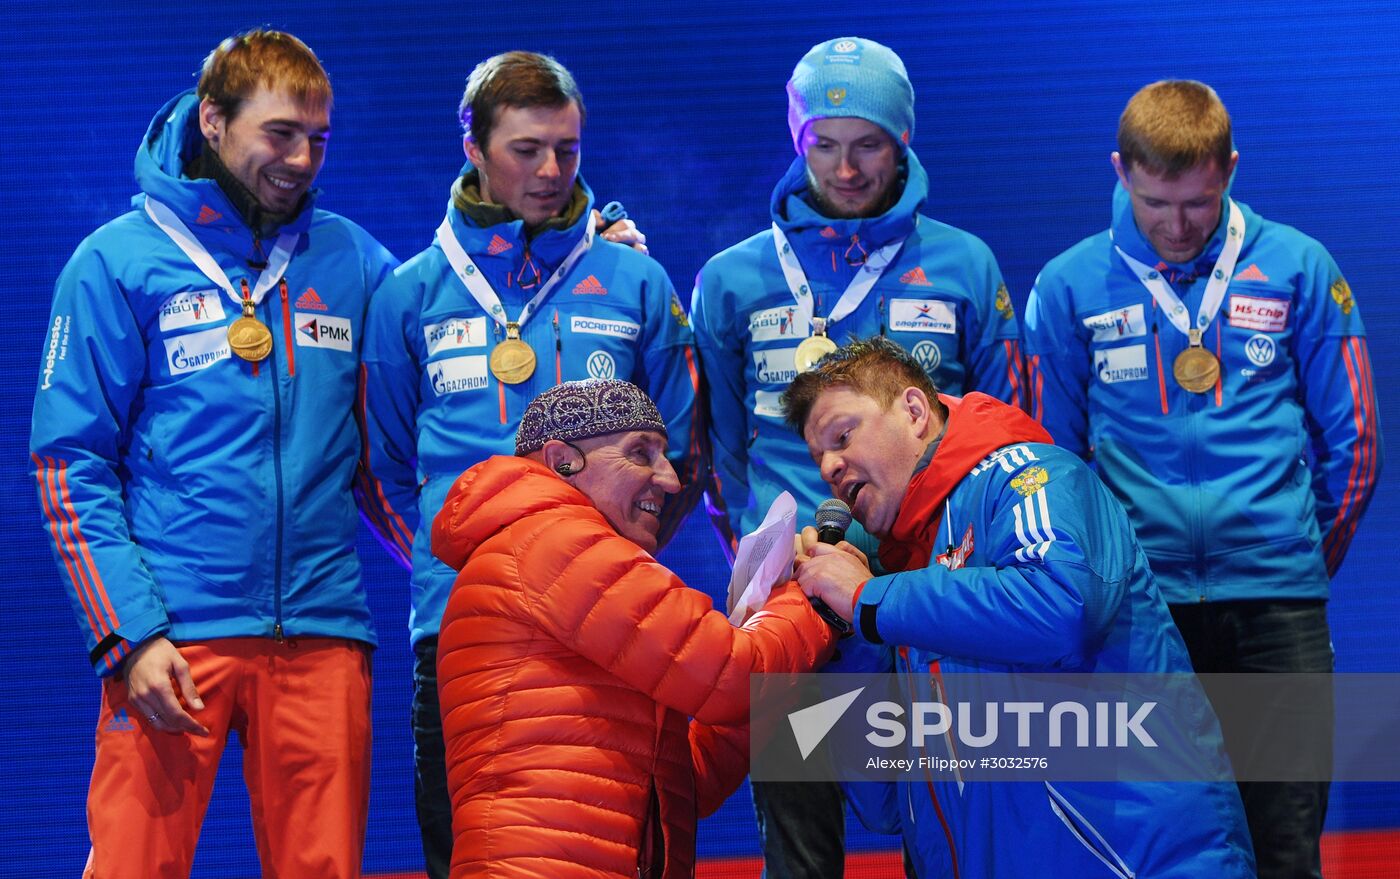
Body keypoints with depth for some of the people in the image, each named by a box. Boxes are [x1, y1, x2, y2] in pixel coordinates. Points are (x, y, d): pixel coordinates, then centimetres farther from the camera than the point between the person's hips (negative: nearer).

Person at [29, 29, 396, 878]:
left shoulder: (353, 260, 12)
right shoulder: (119, 262, 2)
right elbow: (71, 466, -2)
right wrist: (132, 632, -10)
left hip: (322, 630, 3)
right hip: (172, 633, -3)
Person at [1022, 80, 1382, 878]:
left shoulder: (1297, 268, 4)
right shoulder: (1070, 287, 3)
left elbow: (1351, 436, 10)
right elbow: (1052, 453, 10)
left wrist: (1308, 558, 13)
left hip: (1276, 603, 0)